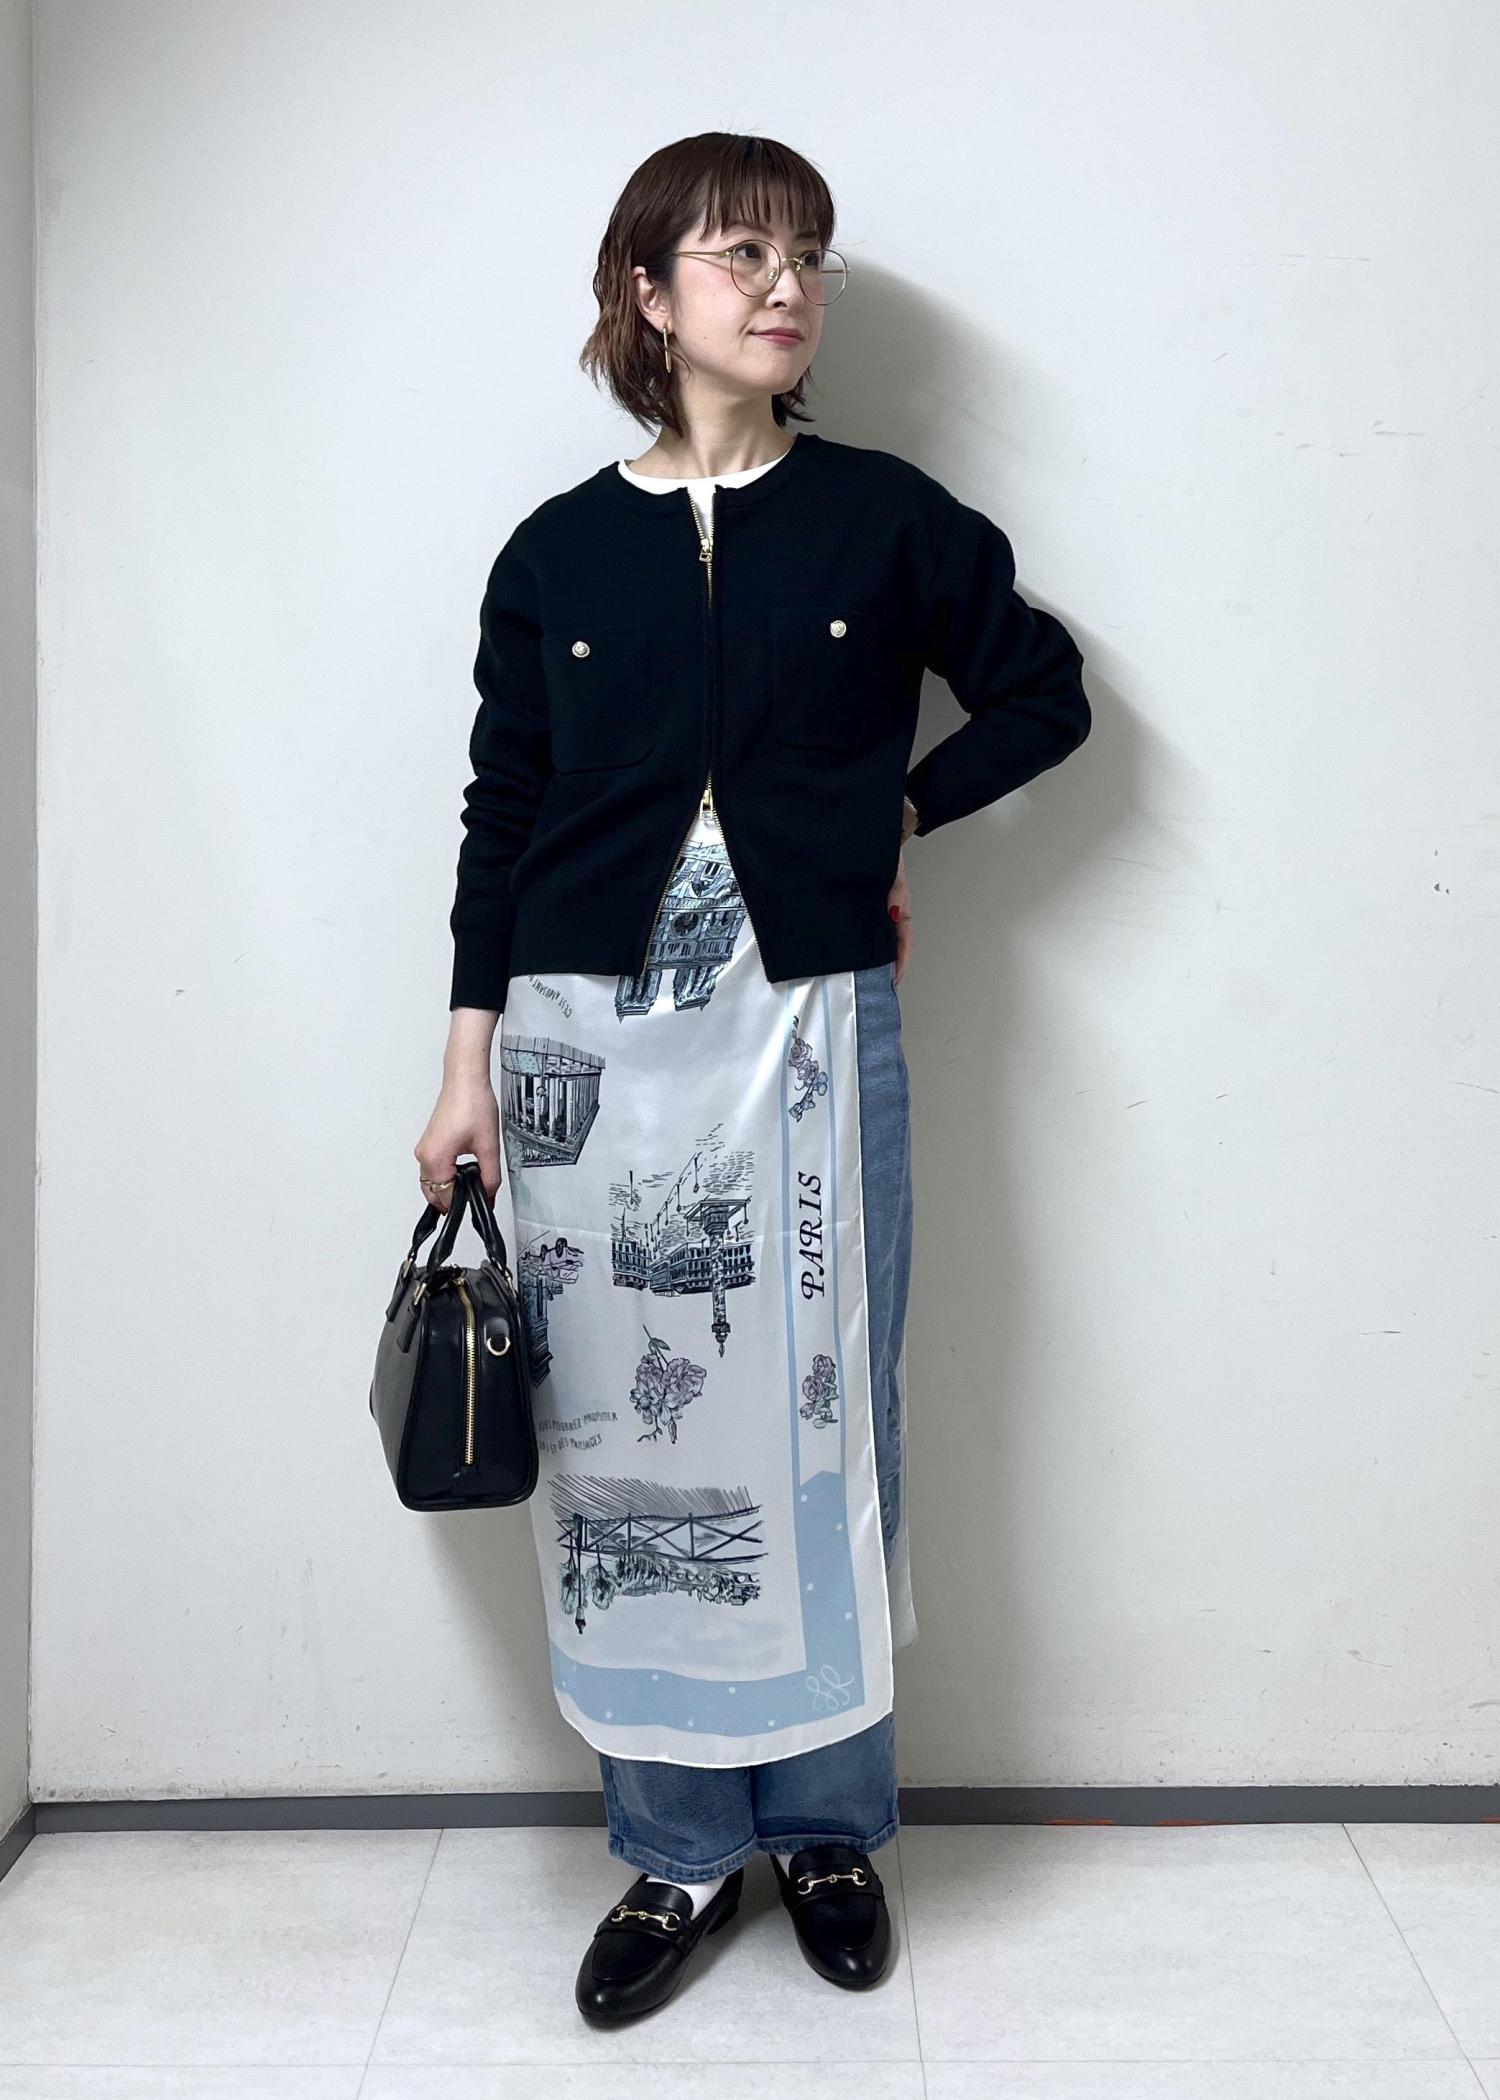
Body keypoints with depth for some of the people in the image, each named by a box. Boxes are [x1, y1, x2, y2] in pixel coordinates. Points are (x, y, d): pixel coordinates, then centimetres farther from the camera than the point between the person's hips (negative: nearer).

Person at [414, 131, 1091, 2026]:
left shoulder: (884, 519, 5)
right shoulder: (556, 552, 7)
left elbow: (1043, 692, 15)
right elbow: (501, 816, 8)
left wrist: (891, 815, 4)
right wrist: (471, 1065, 6)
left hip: (811, 1025, 0)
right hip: (592, 1036, 1)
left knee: (818, 1431, 5)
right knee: (622, 1444, 4)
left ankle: (830, 1826, 25)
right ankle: (678, 1851, 22)